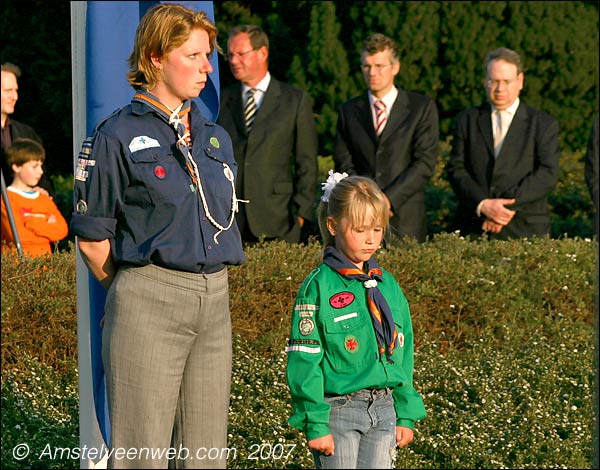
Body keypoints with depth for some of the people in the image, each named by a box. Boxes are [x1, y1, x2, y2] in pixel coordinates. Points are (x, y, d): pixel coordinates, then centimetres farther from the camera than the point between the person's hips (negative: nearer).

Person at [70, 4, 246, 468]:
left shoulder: (215, 136, 14)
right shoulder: (118, 136, -5)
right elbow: (92, 239, -3)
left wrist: (208, 285, 17)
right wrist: (136, 292, 5)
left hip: (215, 297, 6)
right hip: (147, 302, -6)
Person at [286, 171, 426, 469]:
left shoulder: (388, 285, 10)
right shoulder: (318, 287, -9)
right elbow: (304, 360, -10)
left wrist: (406, 415, 13)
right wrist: (315, 424, -13)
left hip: (384, 410, 5)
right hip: (338, 409, -5)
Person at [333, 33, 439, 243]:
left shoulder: (422, 107, 4)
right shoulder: (348, 111, 13)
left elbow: (425, 163, -3)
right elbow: (344, 165, 8)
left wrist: (389, 199, -12)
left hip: (404, 218, -2)